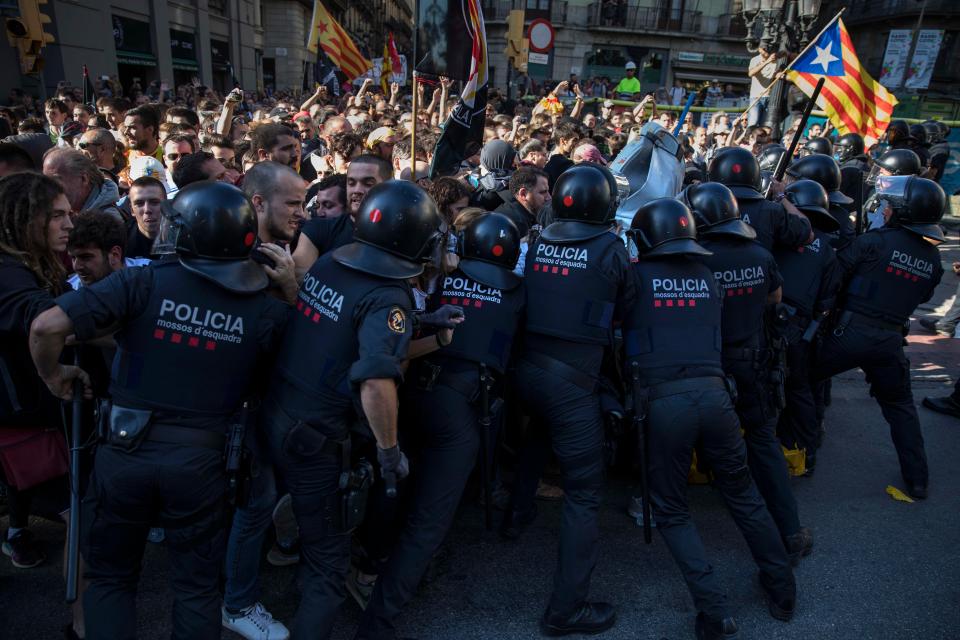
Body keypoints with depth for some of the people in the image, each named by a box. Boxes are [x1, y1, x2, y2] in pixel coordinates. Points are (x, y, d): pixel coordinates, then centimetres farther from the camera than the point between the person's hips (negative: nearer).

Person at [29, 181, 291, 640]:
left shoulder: (143, 282, -13)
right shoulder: (268, 311, -10)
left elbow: (46, 326, -16)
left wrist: (52, 375, 3)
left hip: (127, 450, 0)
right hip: (199, 459, 0)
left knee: (110, 576, 24)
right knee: (197, 585, 20)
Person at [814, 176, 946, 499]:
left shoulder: (876, 241, -13)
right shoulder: (933, 259, 6)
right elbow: (921, 297, 17)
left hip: (851, 333, -5)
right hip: (890, 340, 5)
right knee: (899, 406, 21)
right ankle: (917, 479, 25)